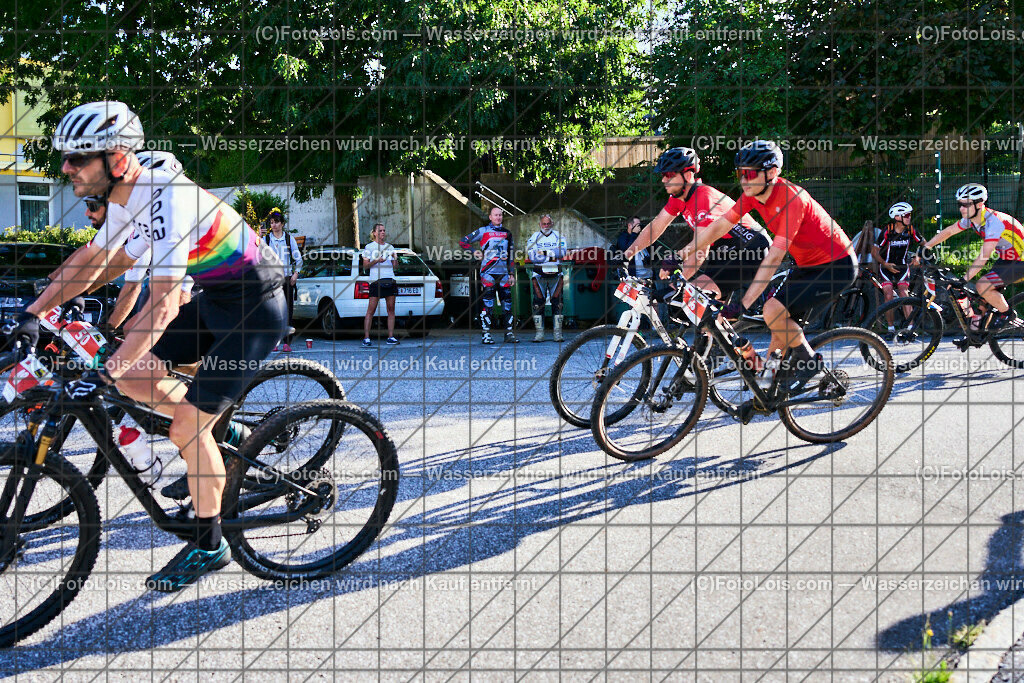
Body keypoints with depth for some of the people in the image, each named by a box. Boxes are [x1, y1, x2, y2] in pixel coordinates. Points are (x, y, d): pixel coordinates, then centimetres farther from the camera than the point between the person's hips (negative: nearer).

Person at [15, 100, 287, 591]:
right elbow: (89, 261, 17)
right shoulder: (126, 198, 2)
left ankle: (209, 545, 8)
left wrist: (101, 375, -34)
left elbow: (163, 307, -33)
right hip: (214, 300, 9)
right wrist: (34, 312, 12)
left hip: (254, 308, -9)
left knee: (186, 427, -9)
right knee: (131, 376, 3)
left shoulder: (167, 199, -28)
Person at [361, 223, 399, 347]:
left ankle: (391, 337, 5)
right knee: (371, 310, -8)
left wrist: (395, 258, -1)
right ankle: (366, 338, -8)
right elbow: (365, 265, 0)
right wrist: (376, 261, -14)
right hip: (376, 280, -4)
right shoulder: (369, 247, 6)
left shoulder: (390, 247, 19)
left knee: (391, 309, 2)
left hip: (390, 280, 5)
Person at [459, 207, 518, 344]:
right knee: (488, 304, -7)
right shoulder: (483, 231, 4)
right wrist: (475, 253, 0)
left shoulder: (507, 233, 16)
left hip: (503, 273, 4)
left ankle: (509, 333, 8)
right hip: (488, 272, -4)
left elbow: (511, 255, 19)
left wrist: (512, 274, 13)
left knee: (507, 304, 2)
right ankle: (486, 334, -3)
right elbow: (463, 242, 7)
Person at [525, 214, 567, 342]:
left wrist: (544, 252, -15)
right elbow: (532, 256, -7)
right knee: (538, 303, -4)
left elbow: (562, 252, -7)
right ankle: (539, 333, 2)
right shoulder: (534, 237, 7)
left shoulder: (559, 236, 9)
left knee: (557, 302, -1)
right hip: (539, 273, 0)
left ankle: (557, 333, 4)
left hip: (555, 274, 1)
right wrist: (552, 256, -13)